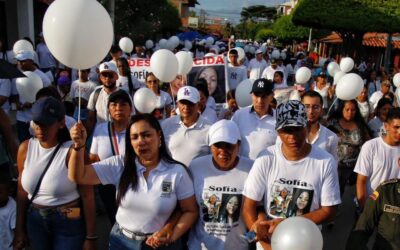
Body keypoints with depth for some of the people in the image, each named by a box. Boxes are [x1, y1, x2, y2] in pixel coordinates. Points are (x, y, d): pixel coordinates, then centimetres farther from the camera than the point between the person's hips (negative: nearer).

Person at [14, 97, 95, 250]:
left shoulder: (73, 151, -20)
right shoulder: (25, 148, -4)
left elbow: (87, 196, -18)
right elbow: (22, 190, 4)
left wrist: (90, 236, -14)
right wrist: (19, 229, 9)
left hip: (69, 222, -5)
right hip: (35, 221, 5)